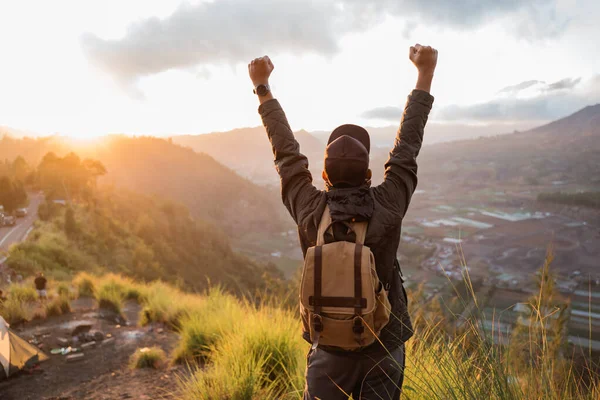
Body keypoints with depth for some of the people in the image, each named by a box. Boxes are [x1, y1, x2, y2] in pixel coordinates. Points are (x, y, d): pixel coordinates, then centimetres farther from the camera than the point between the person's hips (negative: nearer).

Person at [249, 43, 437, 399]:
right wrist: (425, 75, 7)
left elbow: (286, 152, -4)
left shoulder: (310, 211, -16)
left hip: (329, 349, 0)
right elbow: (408, 145, -6)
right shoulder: (387, 207, -17)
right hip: (385, 348, 0)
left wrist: (262, 87, 9)